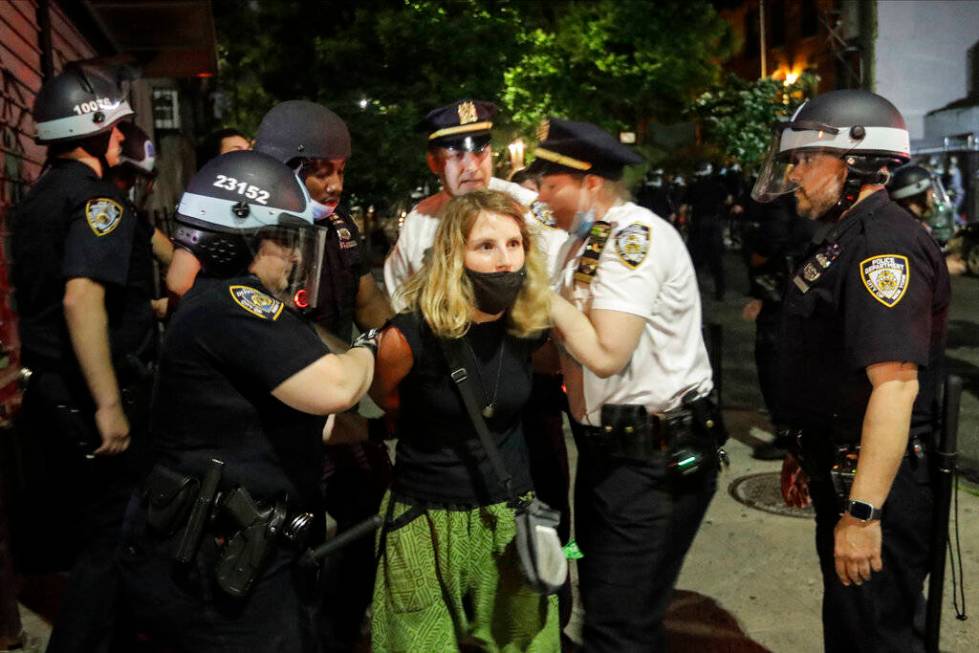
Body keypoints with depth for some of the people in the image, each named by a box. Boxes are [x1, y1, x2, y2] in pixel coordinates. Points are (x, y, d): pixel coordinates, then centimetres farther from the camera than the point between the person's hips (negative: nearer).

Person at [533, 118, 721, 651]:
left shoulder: (635, 235, -19)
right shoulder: (584, 240, 10)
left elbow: (606, 354, -27)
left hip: (656, 458, -9)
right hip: (607, 447, 10)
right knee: (601, 604, 21)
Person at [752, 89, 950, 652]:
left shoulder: (885, 242, -20)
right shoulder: (847, 236, 14)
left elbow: (895, 383, -28)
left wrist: (863, 512, -29)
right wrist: (807, 452, 24)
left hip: (876, 486, -10)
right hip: (842, 473, 10)